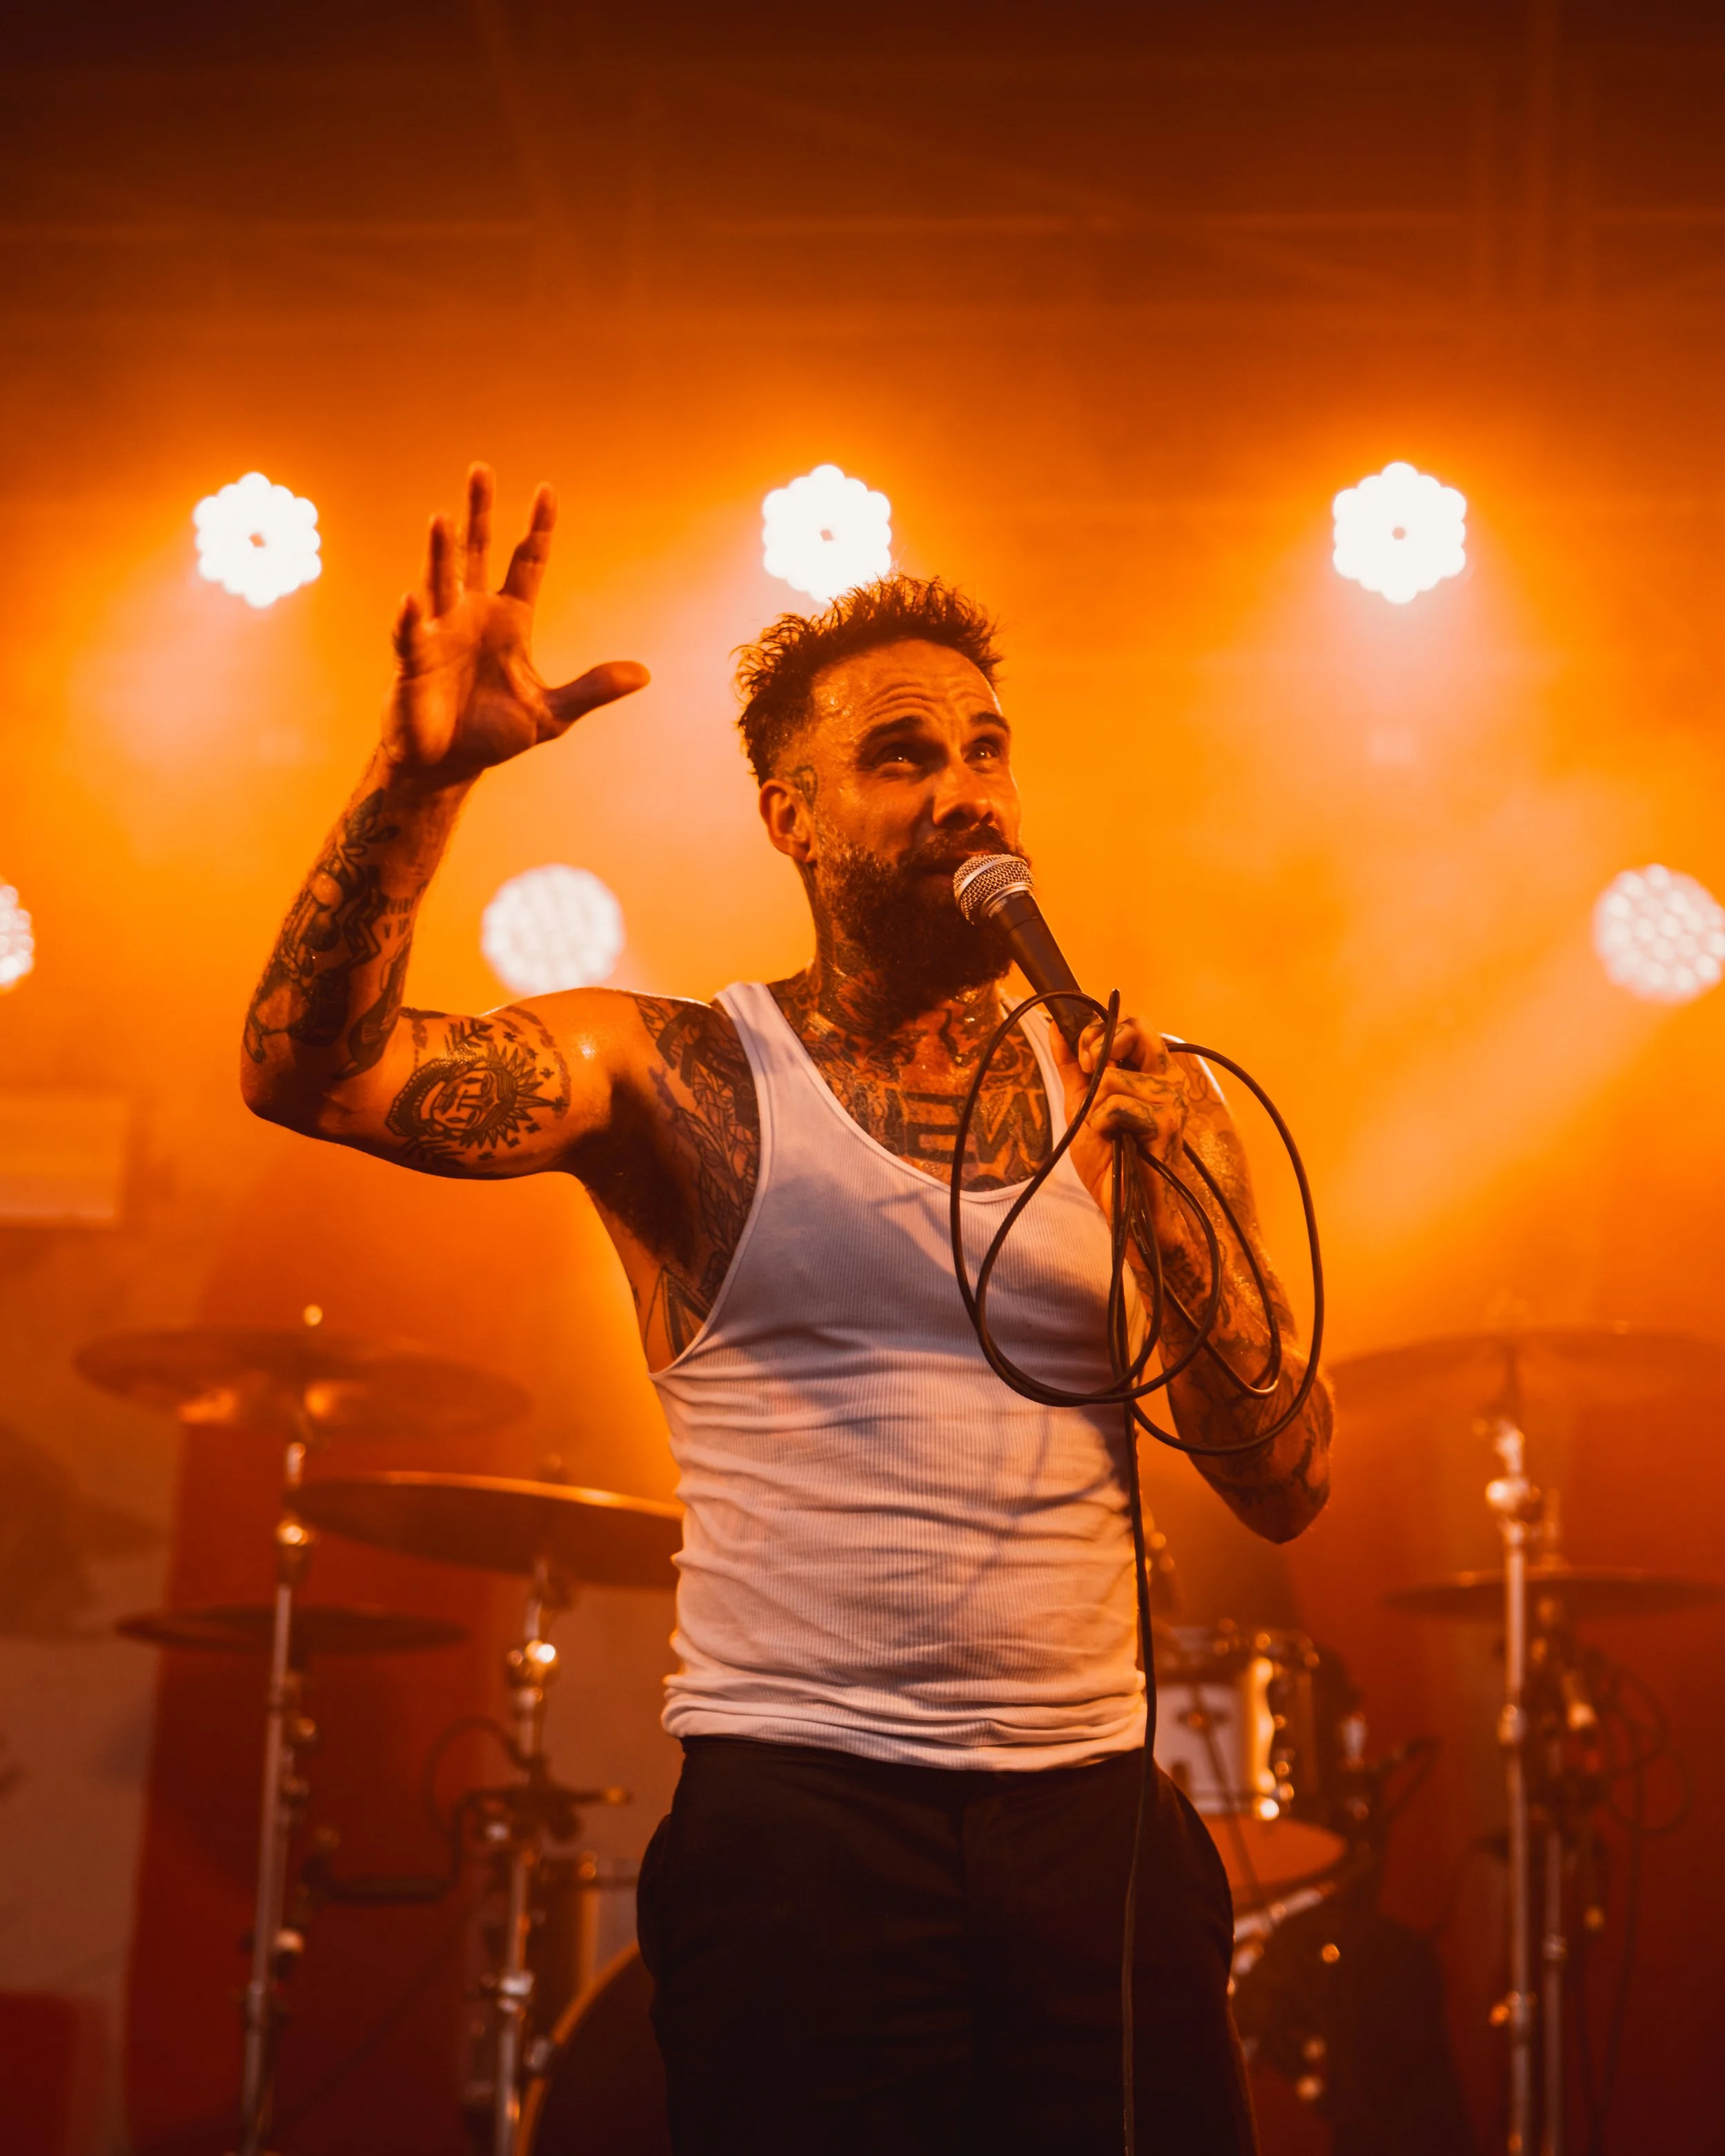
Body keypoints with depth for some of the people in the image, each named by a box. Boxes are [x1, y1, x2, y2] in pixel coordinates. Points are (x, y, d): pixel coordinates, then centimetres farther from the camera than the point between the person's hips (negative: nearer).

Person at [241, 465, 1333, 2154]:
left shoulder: (1135, 1094, 8)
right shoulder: (677, 1074, -1)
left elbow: (1285, 1492, 6)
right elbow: (310, 1070, -15)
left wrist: (1177, 1219, -10)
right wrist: (421, 774, -28)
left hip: (1093, 1811, 3)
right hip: (797, 1818, -3)